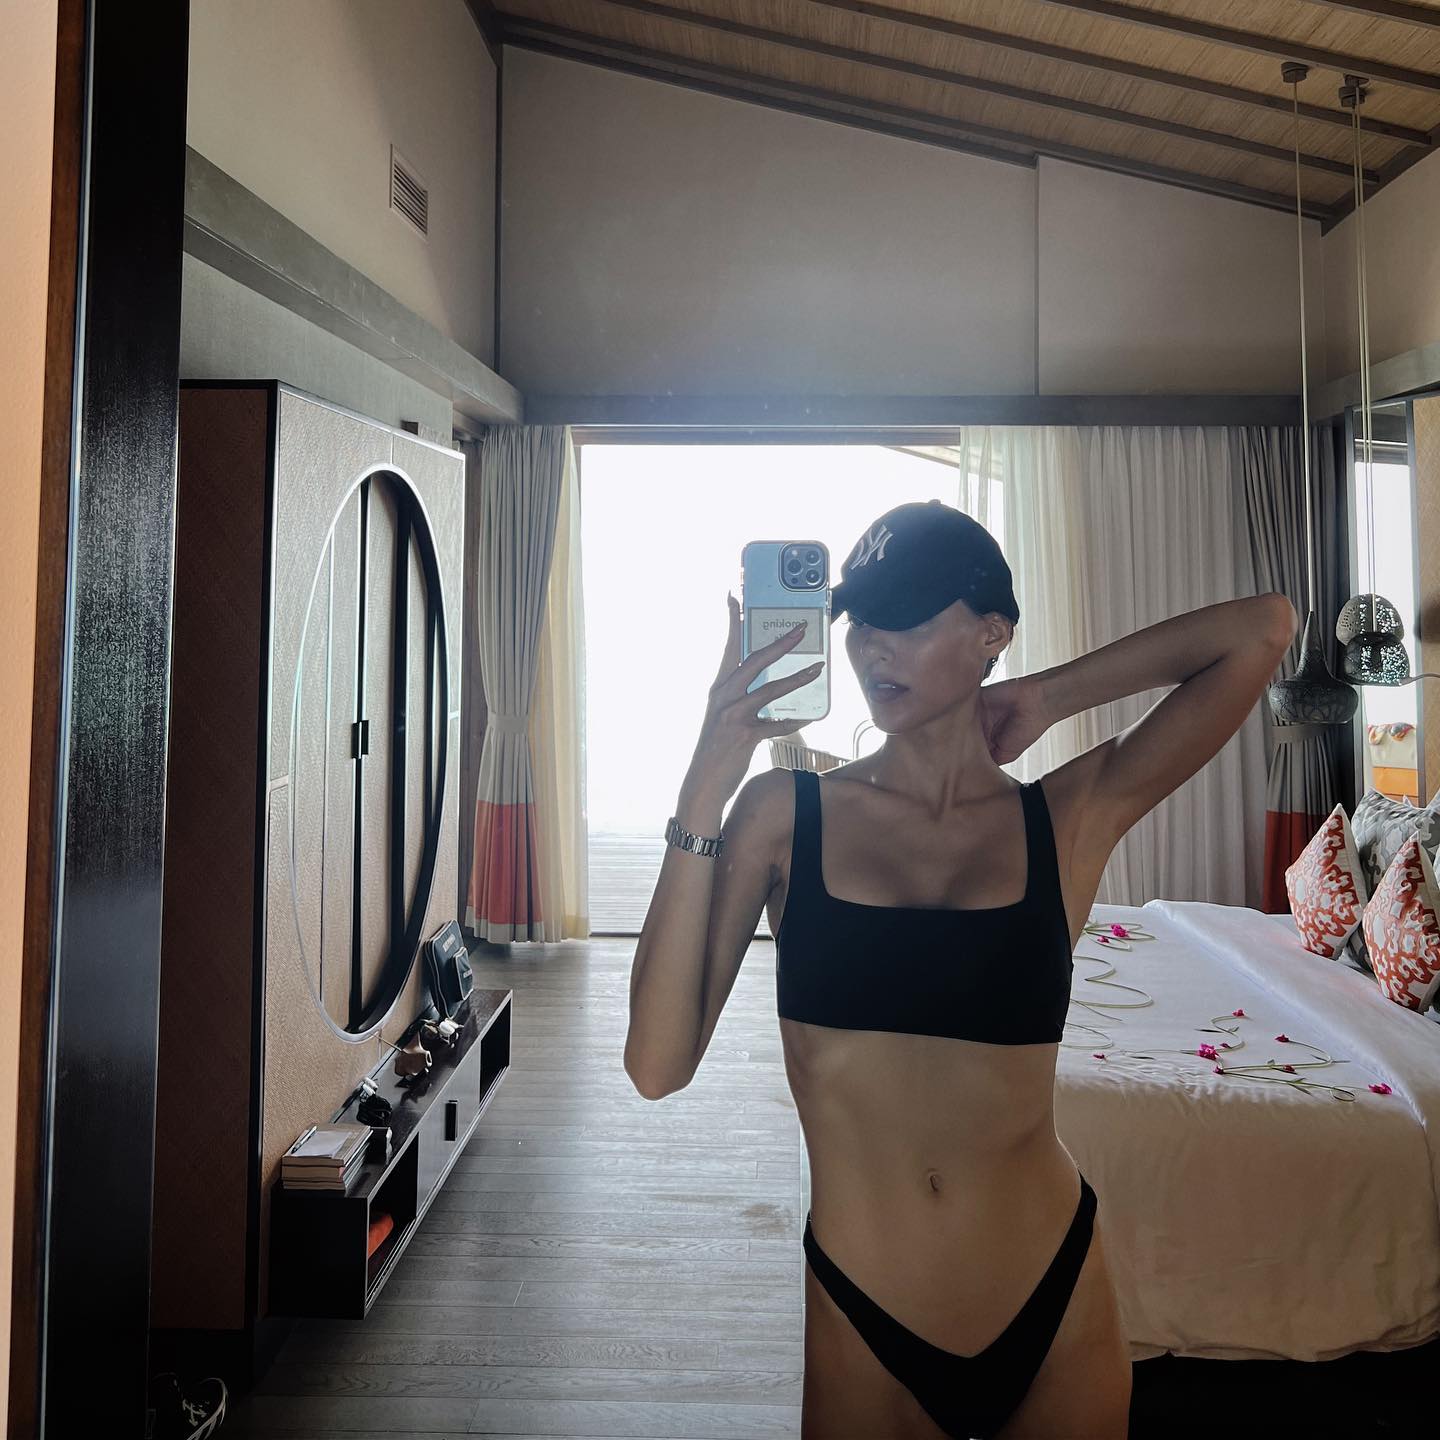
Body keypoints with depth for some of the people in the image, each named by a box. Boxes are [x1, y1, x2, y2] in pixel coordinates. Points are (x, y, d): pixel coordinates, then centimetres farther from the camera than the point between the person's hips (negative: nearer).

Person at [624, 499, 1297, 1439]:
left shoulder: (1069, 818, -5)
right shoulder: (784, 814, -8)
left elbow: (1265, 628, -8)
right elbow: (658, 1065, -17)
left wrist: (1047, 696, -4)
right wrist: (708, 783, -22)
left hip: (1058, 1303, 2)